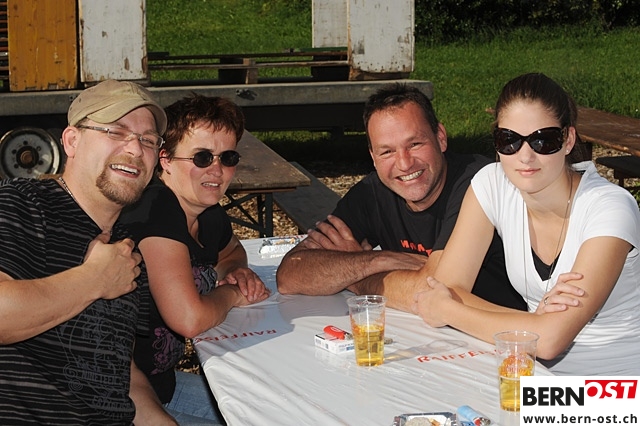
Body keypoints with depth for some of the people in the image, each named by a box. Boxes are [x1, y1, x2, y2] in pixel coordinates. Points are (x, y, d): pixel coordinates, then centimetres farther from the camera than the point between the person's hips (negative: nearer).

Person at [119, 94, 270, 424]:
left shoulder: (209, 216, 4)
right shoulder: (153, 213, -22)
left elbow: (232, 251, 30)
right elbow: (190, 319, -32)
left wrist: (236, 271, 6)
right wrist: (232, 294, -10)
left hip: (162, 381, 10)